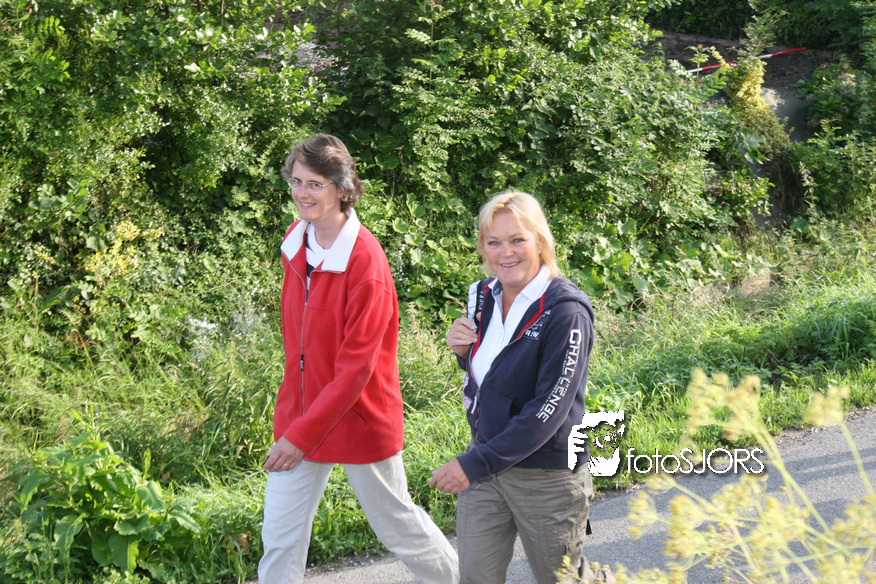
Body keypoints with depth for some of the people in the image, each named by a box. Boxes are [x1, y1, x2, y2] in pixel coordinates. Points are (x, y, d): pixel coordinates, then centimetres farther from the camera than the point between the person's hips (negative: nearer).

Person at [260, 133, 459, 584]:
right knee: (280, 537, 5)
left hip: (359, 416, -6)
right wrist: (294, 424, 14)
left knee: (395, 522, 13)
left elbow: (356, 367, -21)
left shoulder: (365, 264, -22)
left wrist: (303, 435, -20)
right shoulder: (297, 242, 1)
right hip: (300, 411, 6)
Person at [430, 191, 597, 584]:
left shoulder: (566, 313, -20)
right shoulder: (485, 296, 2)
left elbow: (549, 410, -24)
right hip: (485, 460, 6)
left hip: (546, 474, -6)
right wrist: (463, 351, -6)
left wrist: (475, 464, -24)